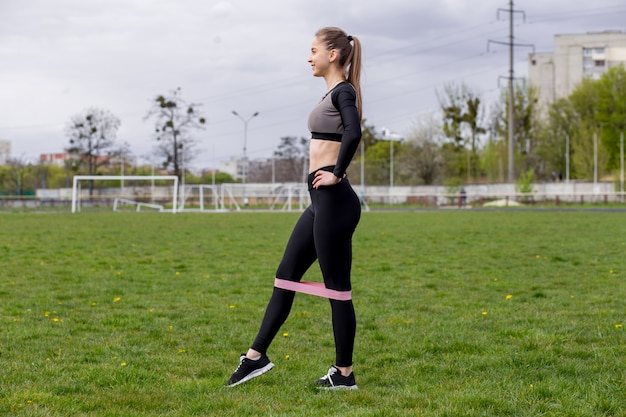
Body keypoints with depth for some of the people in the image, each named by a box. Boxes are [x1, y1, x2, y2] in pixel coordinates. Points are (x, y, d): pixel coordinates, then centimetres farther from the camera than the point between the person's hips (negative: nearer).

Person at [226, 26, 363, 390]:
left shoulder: (343, 91, -11)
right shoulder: (334, 93, 17)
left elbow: (353, 132, -29)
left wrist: (337, 174, -21)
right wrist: (329, 176, 13)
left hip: (335, 201, -10)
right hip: (321, 201, 10)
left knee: (338, 287, -2)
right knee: (286, 276, 12)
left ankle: (344, 374, 7)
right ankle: (257, 355, 19)